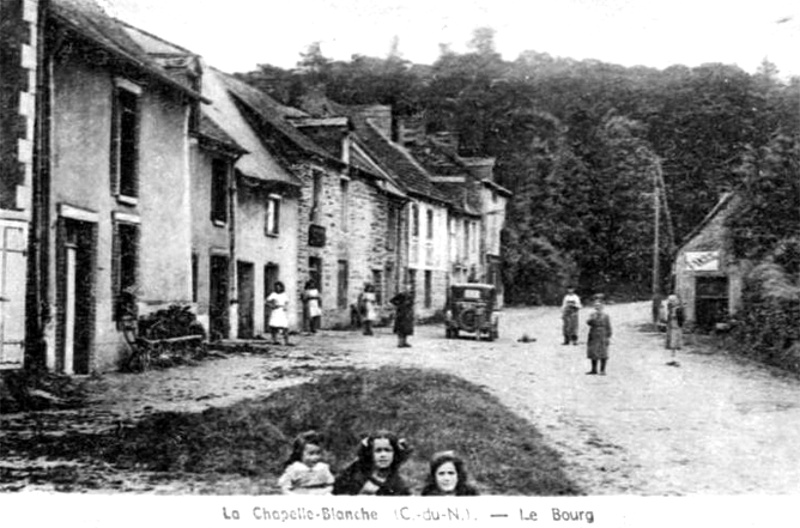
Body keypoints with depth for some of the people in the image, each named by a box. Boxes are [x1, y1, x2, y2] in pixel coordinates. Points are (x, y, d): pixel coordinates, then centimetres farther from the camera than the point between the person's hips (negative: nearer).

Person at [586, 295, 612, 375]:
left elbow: (608, 327, -2)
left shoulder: (605, 316, -2)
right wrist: (592, 319, -24)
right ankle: (594, 369, 16)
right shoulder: (592, 315, 9)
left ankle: (603, 370, 2)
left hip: (602, 337, -4)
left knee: (602, 353, -3)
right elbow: (589, 323, -5)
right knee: (593, 353, 6)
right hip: (593, 337, 4)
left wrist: (608, 337, -7)